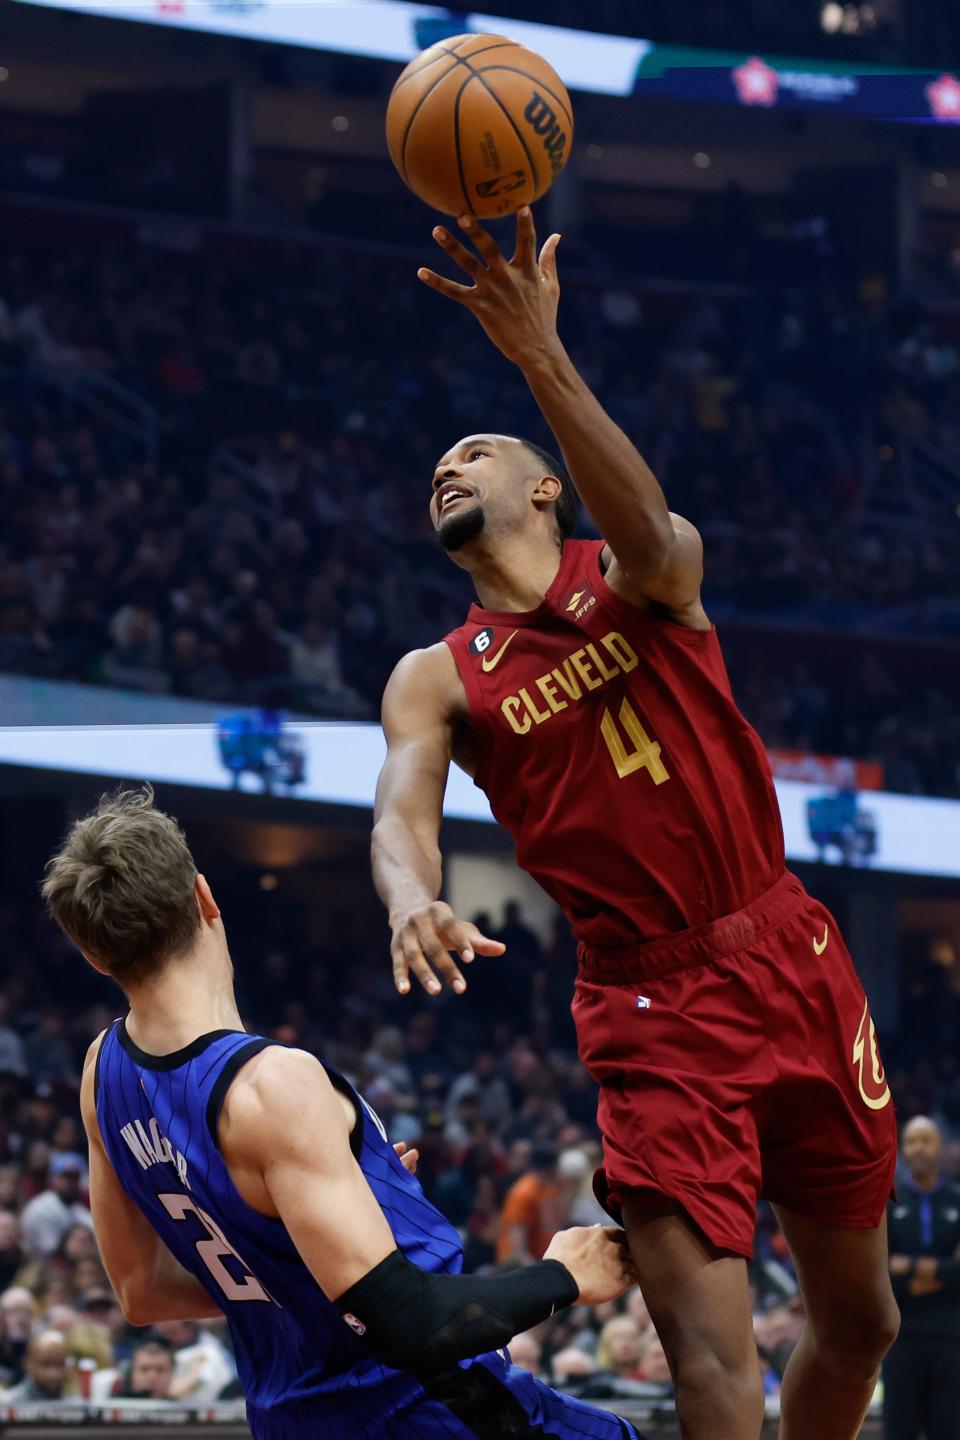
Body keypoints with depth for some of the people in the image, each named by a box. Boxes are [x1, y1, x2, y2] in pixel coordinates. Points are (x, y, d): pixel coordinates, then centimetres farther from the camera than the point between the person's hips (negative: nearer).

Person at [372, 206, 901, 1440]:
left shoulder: (648, 575, 4)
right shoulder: (435, 680, 6)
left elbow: (645, 532, -21)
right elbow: (401, 813, -13)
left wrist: (541, 362, -39)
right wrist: (412, 899, -39)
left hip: (793, 964, 2)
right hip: (651, 1013, -2)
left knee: (857, 1320, 12)